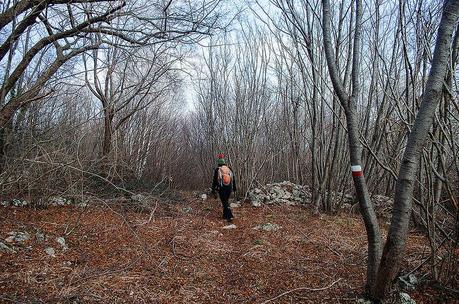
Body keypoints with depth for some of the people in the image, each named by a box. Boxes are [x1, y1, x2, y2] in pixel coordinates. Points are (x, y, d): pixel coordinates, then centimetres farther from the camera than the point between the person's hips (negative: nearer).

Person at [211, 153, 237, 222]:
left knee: (225, 203, 0)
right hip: (229, 188, 4)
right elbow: (233, 179, 11)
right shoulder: (229, 169, 5)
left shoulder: (217, 170, -7)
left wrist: (213, 189, 0)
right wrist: (234, 187, 21)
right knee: (226, 201, 21)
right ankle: (225, 215, 29)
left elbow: (214, 180, -7)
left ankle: (230, 216, -9)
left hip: (221, 189, -4)